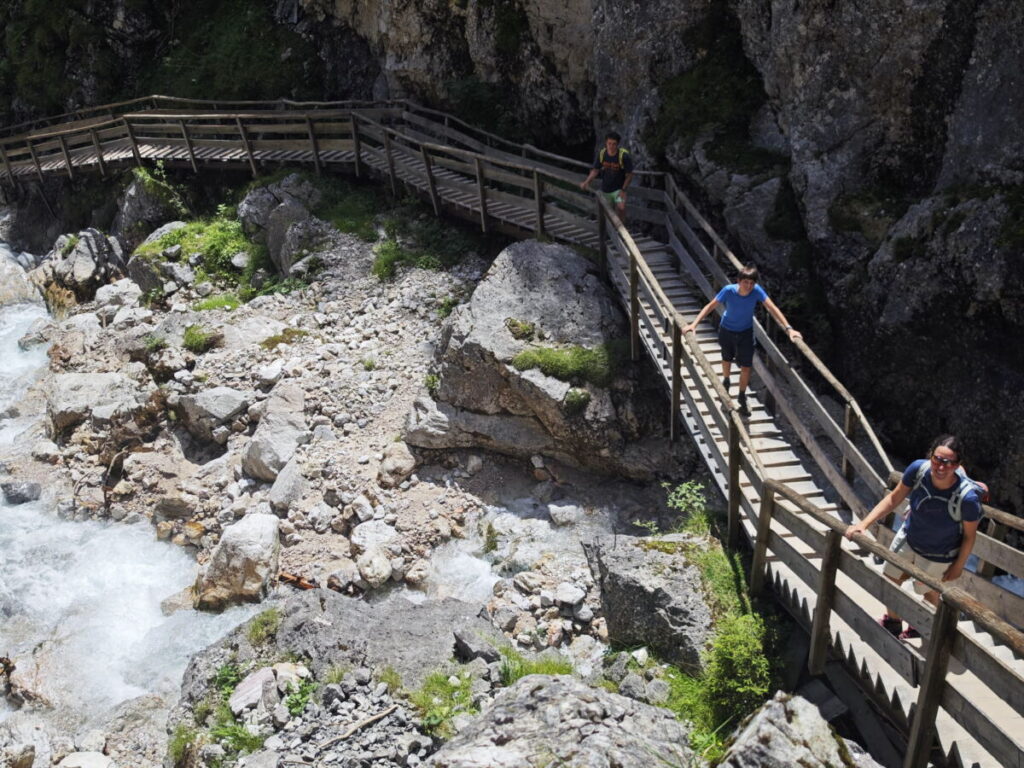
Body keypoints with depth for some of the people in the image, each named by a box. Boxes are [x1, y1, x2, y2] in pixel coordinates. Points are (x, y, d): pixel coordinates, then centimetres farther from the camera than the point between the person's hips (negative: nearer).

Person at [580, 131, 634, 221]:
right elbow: (595, 170, 1)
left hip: (618, 189, -4)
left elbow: (629, 175, -13)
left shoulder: (624, 156, -22)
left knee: (621, 208, -27)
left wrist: (623, 190, -17)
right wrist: (587, 182, -13)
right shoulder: (601, 154, -12)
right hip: (605, 190, 4)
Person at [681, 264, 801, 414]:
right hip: (726, 331, 0)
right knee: (727, 359, 24)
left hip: (746, 333, 0)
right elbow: (710, 306, -23)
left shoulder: (756, 291, -27)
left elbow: (772, 308, -26)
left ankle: (742, 397, 25)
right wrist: (693, 324, -30)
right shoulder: (728, 291, -30)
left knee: (746, 367, 1)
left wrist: (788, 328, -33)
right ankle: (726, 381, 56)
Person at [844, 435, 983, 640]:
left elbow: (970, 535, -19)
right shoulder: (919, 469, -30)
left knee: (929, 592, 22)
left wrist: (958, 566, -5)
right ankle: (893, 622, 52)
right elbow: (893, 498, -14)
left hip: (938, 557, -4)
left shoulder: (968, 497, -38)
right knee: (889, 579, 21)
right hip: (909, 539, 4)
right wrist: (863, 524, -21)